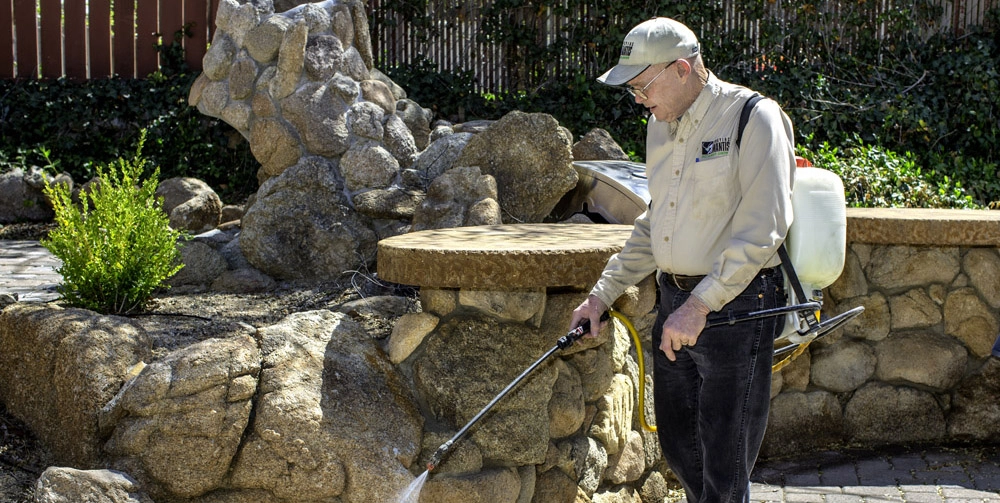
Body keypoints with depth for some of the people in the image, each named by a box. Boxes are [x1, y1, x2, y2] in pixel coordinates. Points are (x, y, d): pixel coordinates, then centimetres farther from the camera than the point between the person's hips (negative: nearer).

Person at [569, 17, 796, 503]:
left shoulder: (753, 117, -13)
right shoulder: (661, 123, 13)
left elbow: (760, 230, -20)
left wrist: (700, 306, -23)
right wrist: (602, 294, 15)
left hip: (736, 307, -8)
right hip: (675, 301, 8)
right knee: (676, 444, 17)